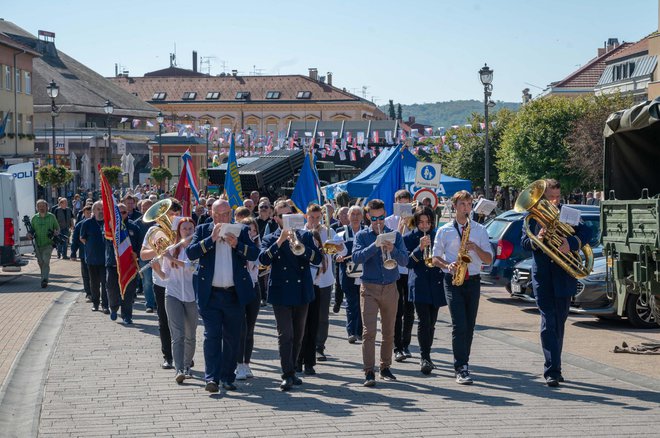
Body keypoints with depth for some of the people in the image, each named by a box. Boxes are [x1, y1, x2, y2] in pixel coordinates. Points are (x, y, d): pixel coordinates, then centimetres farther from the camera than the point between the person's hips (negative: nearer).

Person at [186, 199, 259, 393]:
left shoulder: (241, 231, 7)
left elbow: (254, 254, -2)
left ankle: (228, 377, 16)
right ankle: (212, 377, -8)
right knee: (212, 336, -7)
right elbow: (191, 253, -8)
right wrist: (211, 238, -16)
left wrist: (237, 244, -18)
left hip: (235, 295, 2)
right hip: (210, 295, -2)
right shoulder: (203, 230, 5)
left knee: (232, 338, 7)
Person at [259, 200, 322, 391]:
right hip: (281, 292, -3)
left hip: (302, 292, 3)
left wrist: (302, 247, -17)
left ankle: (292, 371, 20)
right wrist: (280, 241, -22)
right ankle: (287, 375, -10)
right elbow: (264, 259, -14)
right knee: (285, 335, -10)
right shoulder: (270, 239, 5)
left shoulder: (304, 235, 10)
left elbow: (317, 258, -2)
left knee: (298, 335, 9)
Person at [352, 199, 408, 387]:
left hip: (390, 288, 2)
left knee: (389, 332, 10)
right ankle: (369, 372, -11)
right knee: (369, 331, -10)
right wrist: (375, 245, -23)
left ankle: (385, 367, 22)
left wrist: (393, 250, -22)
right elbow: (356, 257, -12)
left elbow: (405, 260, -3)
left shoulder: (395, 235, 7)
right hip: (369, 288, -2)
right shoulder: (362, 236, 4)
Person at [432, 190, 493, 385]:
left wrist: (475, 248, -12)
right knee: (459, 324, -14)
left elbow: (489, 259, 6)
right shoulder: (444, 230, 5)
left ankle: (462, 365, 18)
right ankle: (461, 368, -14)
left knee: (469, 325, 5)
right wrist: (447, 265, -14)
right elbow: (435, 258, 6)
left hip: (473, 281, 3)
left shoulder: (480, 230, 9)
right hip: (453, 281, -3)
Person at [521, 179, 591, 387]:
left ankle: (553, 367, 25)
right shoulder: (532, 216, 4)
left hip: (564, 274, 2)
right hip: (542, 275, -2)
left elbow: (585, 233, -6)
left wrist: (571, 243, -25)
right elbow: (523, 241, 0)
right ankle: (552, 371, -13)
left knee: (559, 322, 11)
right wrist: (536, 240, -22)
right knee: (548, 321, -10)